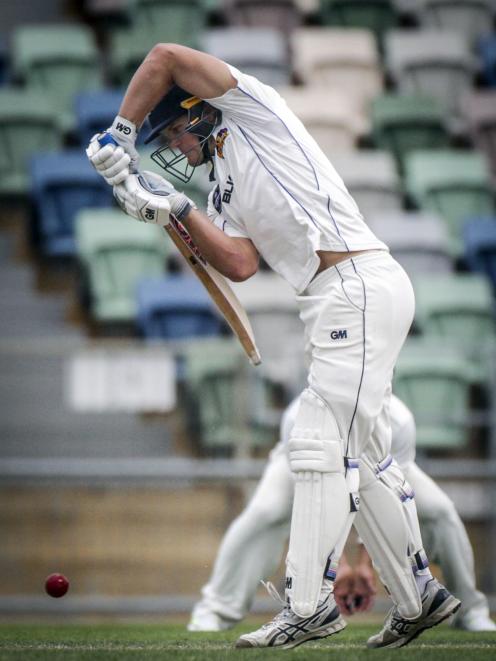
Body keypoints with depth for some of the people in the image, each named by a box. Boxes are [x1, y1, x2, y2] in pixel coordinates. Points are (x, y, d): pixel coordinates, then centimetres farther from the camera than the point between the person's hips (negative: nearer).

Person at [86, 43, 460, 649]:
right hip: (336, 305, 10)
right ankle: (417, 597, 18)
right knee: (361, 458, 12)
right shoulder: (226, 190, 25)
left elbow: (166, 58, -6)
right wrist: (177, 211, 2)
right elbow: (241, 264, 7)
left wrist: (121, 131, -2)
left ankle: (308, 605, -15)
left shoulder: (252, 111, 4)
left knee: (321, 445, -13)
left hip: (361, 285, -10)